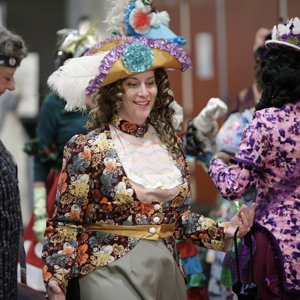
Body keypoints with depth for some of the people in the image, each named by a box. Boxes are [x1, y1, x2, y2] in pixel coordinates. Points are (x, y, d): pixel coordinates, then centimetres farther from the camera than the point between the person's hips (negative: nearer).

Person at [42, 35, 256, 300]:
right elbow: (66, 222, -9)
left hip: (166, 271, 5)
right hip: (111, 272, -5)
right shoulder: (88, 148, -10)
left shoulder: (169, 143, 6)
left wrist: (222, 232, 3)